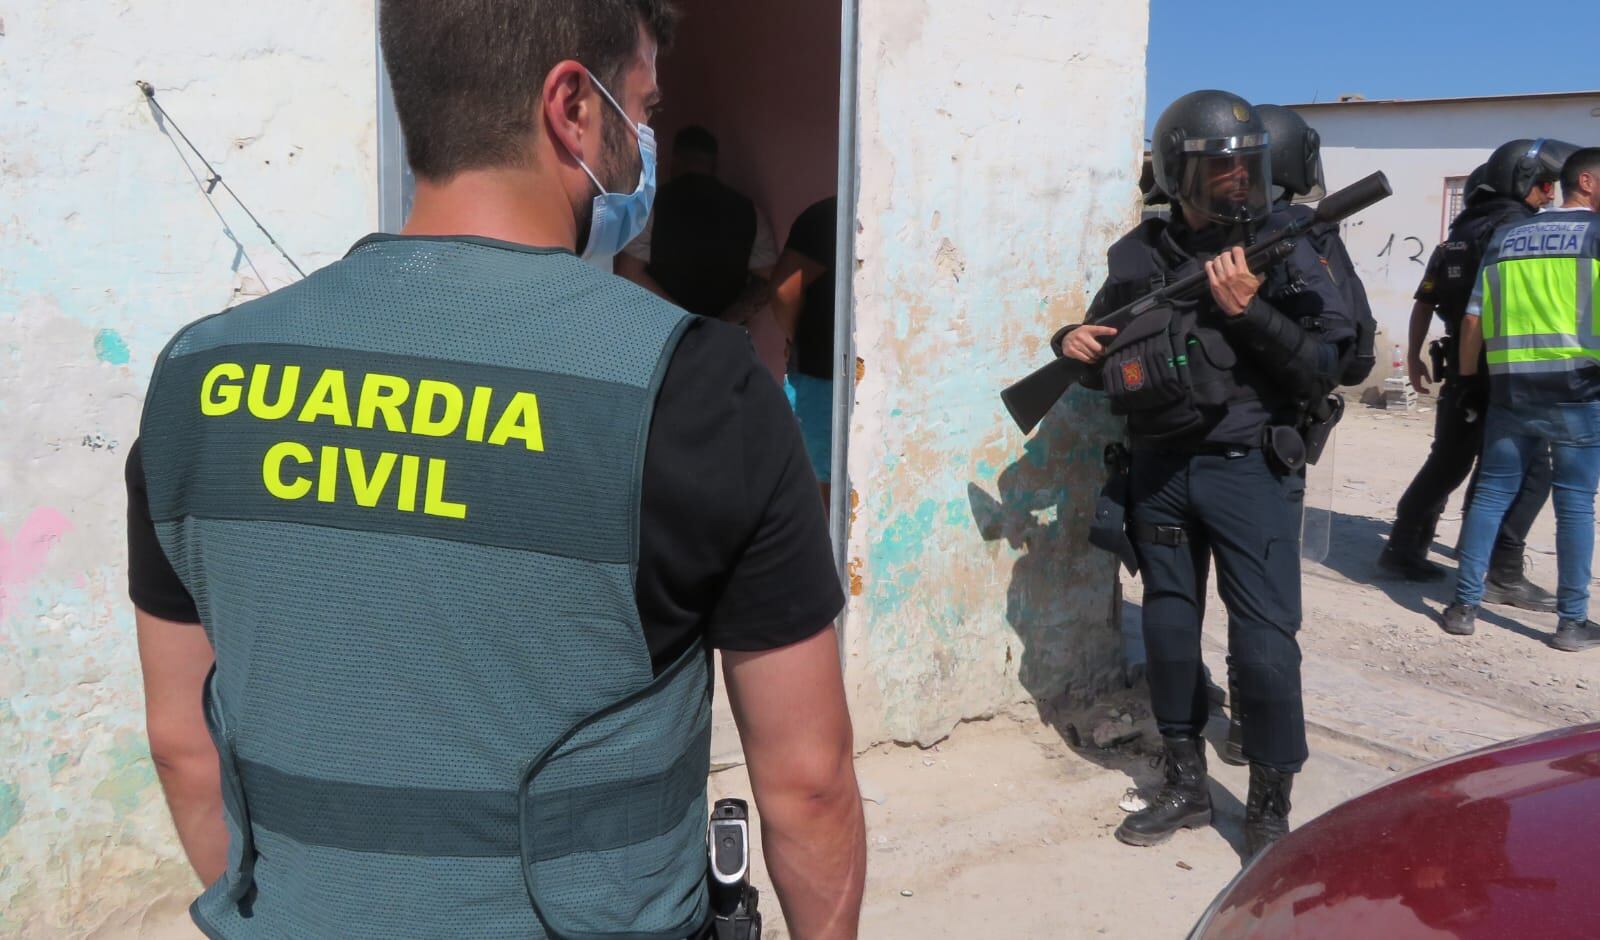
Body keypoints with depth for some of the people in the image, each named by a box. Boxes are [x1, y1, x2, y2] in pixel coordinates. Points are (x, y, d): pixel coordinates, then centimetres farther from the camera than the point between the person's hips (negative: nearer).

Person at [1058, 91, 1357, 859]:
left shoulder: (1283, 250, -5)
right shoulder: (1139, 256, 3)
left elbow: (1325, 369, -11)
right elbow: (1108, 358, 16)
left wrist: (1249, 309, -21)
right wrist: (1077, 345, -6)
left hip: (1250, 472, -3)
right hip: (1160, 472, 4)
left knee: (1265, 642, -3)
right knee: (1168, 632, 12)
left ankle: (1271, 808, 15)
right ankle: (1185, 785, 29)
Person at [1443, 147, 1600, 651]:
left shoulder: (1506, 237, 13)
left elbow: (1472, 320, 10)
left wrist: (1468, 379, 17)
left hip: (1509, 388, 4)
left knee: (1491, 492, 10)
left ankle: (1464, 605, 11)